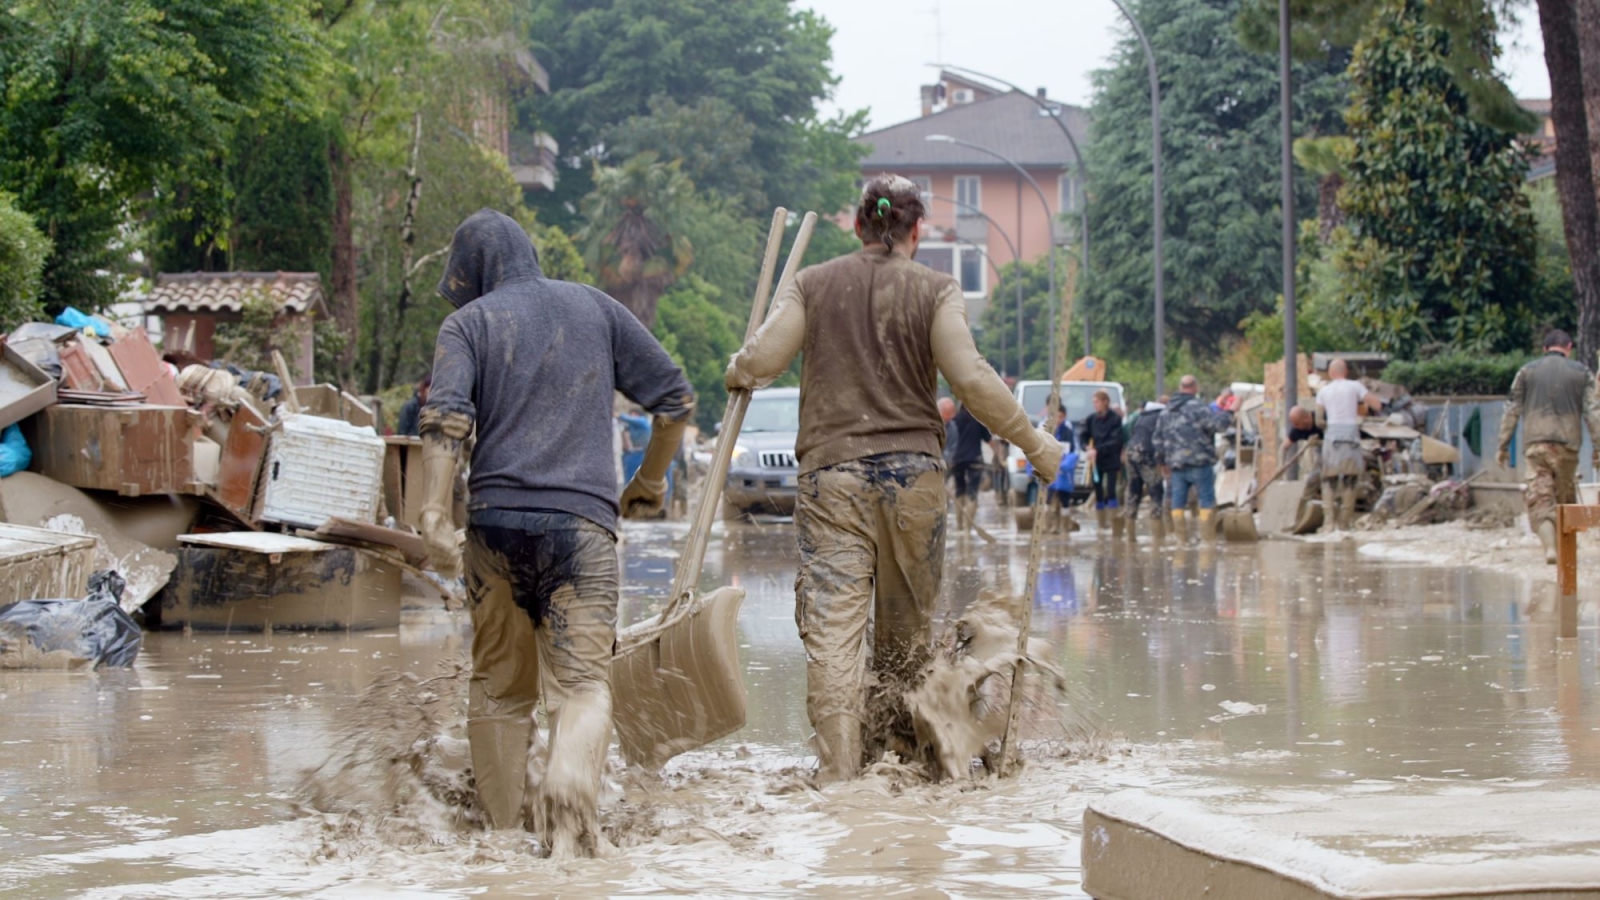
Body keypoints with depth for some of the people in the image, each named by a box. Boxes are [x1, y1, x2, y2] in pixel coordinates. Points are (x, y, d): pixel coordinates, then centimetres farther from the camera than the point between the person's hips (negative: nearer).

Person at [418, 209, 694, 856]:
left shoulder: (469, 323, 7)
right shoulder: (596, 310, 14)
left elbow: (446, 417, -10)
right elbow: (675, 399, 13)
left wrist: (435, 513, -15)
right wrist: (650, 480, 26)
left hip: (496, 520, 0)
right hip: (581, 519, 0)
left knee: (498, 685, 12)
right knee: (584, 680, -6)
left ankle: (501, 833, 16)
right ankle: (569, 803, -30)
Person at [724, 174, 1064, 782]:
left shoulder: (812, 285, 5)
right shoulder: (936, 290, 1)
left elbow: (757, 363, 1)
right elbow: (972, 379, -8)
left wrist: (736, 373, 24)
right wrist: (1035, 444, 0)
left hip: (831, 471, 0)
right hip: (913, 473, 0)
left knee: (833, 627, -5)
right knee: (908, 628, 13)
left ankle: (839, 772, -14)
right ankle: (903, 754, 24)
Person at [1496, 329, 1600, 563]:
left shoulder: (1527, 371, 9)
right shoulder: (1581, 372, 8)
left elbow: (1512, 411, 6)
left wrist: (1503, 446, 9)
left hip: (1535, 443, 0)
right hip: (1567, 444, 0)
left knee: (1540, 499, -5)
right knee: (1566, 498, 14)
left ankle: (1550, 547, -21)